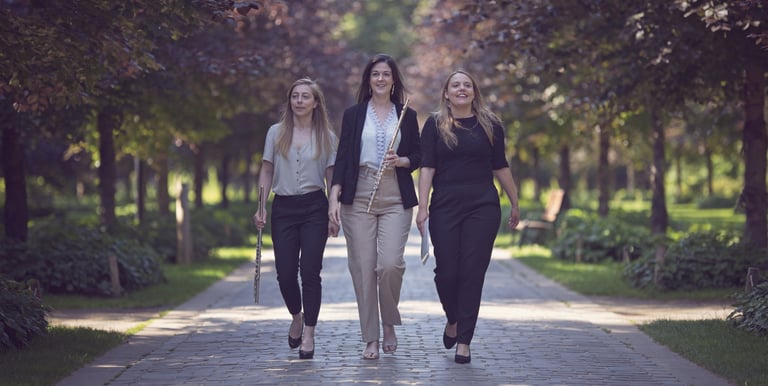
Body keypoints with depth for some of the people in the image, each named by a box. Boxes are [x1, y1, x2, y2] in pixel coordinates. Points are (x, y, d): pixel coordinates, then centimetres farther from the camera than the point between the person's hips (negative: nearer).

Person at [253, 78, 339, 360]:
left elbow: (331, 177, 6)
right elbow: (267, 172, 9)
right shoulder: (276, 132, 7)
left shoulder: (326, 136, 4)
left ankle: (309, 335, 0)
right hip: (284, 207, 1)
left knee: (310, 271, -6)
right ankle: (297, 317, 29)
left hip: (314, 208, -1)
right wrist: (261, 207, 1)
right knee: (285, 273, 0)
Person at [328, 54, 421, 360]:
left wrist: (401, 161, -8)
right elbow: (342, 158, 5)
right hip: (358, 199, 0)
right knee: (363, 267, -2)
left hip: (396, 199, 0)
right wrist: (334, 197, -4)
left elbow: (419, 156, 14)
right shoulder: (353, 115, 9)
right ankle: (370, 338, 8)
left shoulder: (407, 115, 11)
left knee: (390, 263, -15)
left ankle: (389, 323, 11)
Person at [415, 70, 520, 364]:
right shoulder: (435, 125, 6)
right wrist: (422, 206, -7)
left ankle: (464, 341, 2)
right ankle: (452, 320, 29)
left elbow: (500, 167, 14)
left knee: (473, 273, -3)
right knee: (446, 271, -2)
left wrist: (514, 204, 16)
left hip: (483, 208, 0)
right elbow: (427, 167, 1)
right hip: (445, 208, 0)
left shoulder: (489, 125, 8)